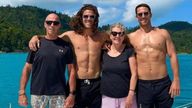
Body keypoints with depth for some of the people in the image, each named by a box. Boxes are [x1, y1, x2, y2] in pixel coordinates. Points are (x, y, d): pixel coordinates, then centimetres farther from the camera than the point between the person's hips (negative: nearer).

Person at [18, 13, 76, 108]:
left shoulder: (65, 46, 3)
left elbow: (71, 70, 2)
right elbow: (27, 68, 3)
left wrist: (72, 94, -5)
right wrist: (22, 92, -3)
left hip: (59, 94, 0)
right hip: (37, 93, 0)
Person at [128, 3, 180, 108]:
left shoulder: (163, 33, 4)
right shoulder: (131, 37, 4)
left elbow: (173, 56, 1)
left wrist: (176, 80, -4)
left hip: (163, 83, 0)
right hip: (142, 85, 0)